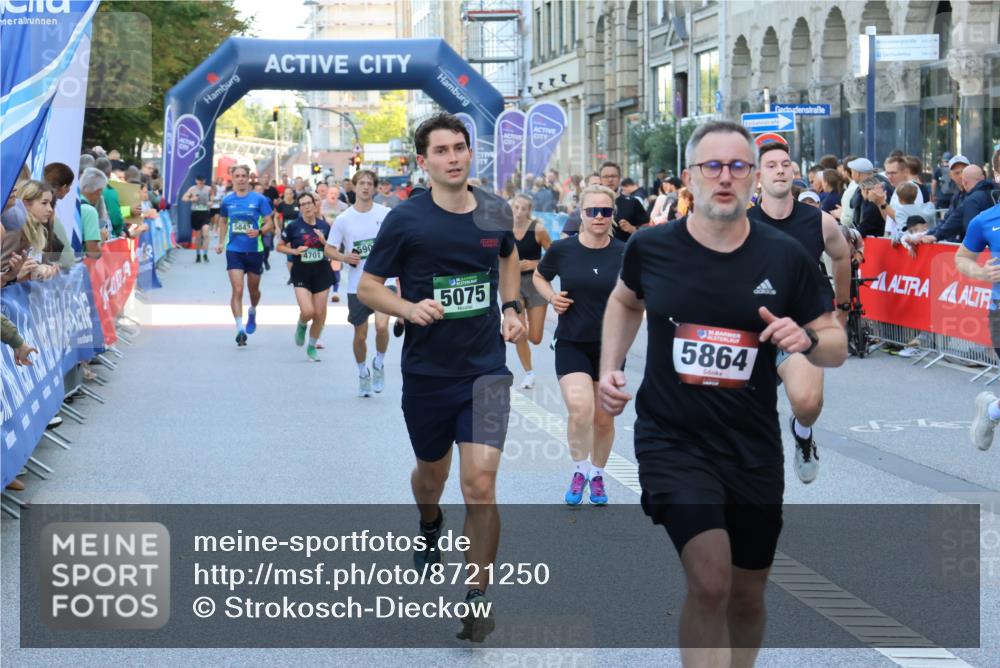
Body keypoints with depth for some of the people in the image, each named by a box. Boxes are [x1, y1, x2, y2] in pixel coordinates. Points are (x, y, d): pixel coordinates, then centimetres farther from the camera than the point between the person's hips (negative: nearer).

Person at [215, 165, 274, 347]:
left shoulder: (259, 199, -4)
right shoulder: (227, 200, 4)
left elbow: (270, 223, -3)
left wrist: (259, 231, -23)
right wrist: (221, 243, 14)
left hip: (255, 250, 0)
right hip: (234, 250, 0)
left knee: (253, 289, 15)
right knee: (237, 290, -12)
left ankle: (252, 312, 47)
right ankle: (240, 329, -14)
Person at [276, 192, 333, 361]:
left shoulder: (324, 226, 2)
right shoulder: (293, 226, -5)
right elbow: (280, 246, 4)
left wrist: (324, 241, -9)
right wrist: (294, 251, -13)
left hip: (321, 271, 3)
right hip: (301, 273, -3)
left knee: (320, 314, 4)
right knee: (308, 311, -17)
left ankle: (312, 346, 25)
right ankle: (301, 326, 20)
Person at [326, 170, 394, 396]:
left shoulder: (386, 214, -1)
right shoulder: (343, 219, -2)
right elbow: (329, 249, 6)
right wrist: (344, 257, -13)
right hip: (357, 284, 1)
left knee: (382, 326, -20)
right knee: (360, 335, 8)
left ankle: (379, 363, 7)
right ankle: (363, 373, 33)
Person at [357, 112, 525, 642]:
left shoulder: (495, 212, -1)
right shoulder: (406, 219, -10)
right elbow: (367, 286, -4)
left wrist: (510, 308, 8)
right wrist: (409, 309, -22)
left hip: (485, 370, 0)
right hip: (426, 373, 0)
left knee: (480, 483, -14)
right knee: (432, 471, 21)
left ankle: (477, 596, -2)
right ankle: (430, 529, 57)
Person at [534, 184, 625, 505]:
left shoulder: (625, 253, -6)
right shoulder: (562, 249, -5)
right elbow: (539, 277, 14)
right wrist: (551, 297, -5)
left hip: (610, 345, 1)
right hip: (571, 343, -1)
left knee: (604, 418, 11)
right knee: (580, 409, -20)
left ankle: (597, 475, 35)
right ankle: (579, 470, 4)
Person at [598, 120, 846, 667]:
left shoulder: (786, 257, -5)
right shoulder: (650, 248, -5)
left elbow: (837, 347, 2)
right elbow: (626, 300, 19)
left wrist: (807, 339, -20)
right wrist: (610, 369, 7)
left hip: (753, 450, 2)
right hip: (672, 439, -2)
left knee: (746, 599, 14)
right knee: (710, 582, -21)